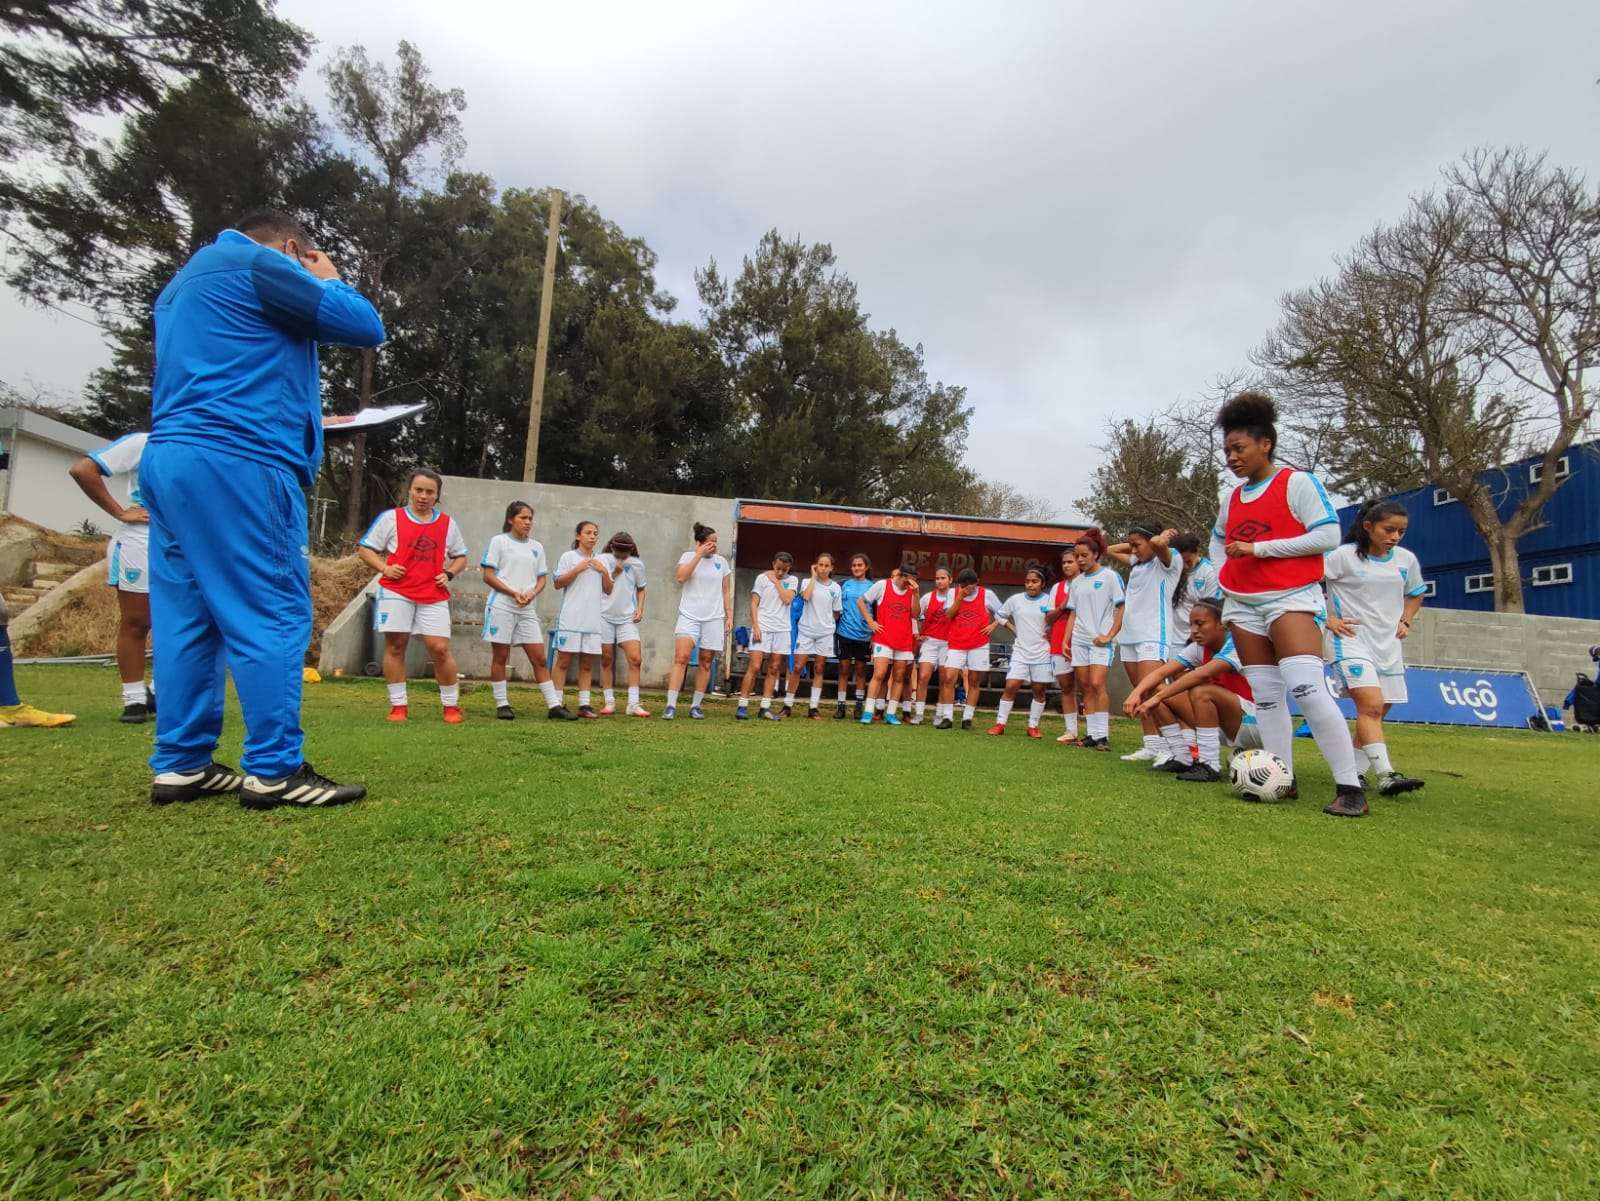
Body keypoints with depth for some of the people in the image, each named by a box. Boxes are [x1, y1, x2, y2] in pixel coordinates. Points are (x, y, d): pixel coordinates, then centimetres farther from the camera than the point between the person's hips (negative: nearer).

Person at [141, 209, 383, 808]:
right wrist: (329, 282, 16)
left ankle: (180, 766, 11)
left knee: (186, 618, 8)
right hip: (235, 462, -9)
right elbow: (365, 327, -1)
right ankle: (274, 771, -8)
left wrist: (308, 418, 28)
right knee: (273, 616, -9)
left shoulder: (184, 280, 29)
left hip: (168, 458, 10)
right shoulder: (259, 264, -1)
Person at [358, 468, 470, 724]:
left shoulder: (448, 524, 11)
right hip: (396, 591, -1)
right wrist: (384, 568, -9)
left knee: (440, 648, -6)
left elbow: (460, 556, 21)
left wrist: (449, 574, 2)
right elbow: (364, 548, 7)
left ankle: (451, 705, 6)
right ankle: (398, 705, 13)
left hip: (434, 596, 1)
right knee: (395, 646, 1)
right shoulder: (391, 517, 4)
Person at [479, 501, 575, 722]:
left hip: (527, 609, 4)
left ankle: (554, 706, 1)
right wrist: (514, 593, -15)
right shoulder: (499, 541, 1)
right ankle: (502, 705, 11)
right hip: (501, 606, -4)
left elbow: (542, 578, 14)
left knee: (539, 658, 1)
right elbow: (488, 576, -4)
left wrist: (532, 593, -7)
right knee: (500, 657, 2)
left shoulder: (536, 546, 15)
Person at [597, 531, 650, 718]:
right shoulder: (603, 560, -2)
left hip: (628, 618, 1)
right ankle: (609, 701, 16)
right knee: (606, 660, 5)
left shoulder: (637, 564, 2)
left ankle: (633, 704, -6)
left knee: (635, 659, -10)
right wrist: (614, 573, -13)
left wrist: (640, 608, 0)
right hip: (605, 616, 0)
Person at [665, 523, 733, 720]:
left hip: (714, 618, 3)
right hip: (689, 616, -3)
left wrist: (729, 616, 7)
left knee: (706, 662, 4)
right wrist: (699, 555, -14)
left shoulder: (722, 561, 10)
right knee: (681, 658, -14)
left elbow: (726, 592, 14)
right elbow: (681, 578, -16)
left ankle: (696, 706, 13)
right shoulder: (688, 556, 3)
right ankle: (671, 705, -13)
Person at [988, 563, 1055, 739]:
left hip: (1042, 653, 0)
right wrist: (1014, 629, 6)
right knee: (1011, 687, -7)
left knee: (1039, 690, 5)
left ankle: (1033, 726, 17)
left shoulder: (1048, 601, -1)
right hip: (1020, 652, 1)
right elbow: (999, 615, 16)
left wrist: (1051, 634, -12)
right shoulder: (1015, 599, 3)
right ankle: (1000, 723, 0)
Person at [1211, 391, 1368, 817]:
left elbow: (1328, 535, -11)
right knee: (1265, 695, 4)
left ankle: (1350, 787, -10)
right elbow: (1218, 539, 32)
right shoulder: (1234, 498, 15)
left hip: (1290, 598, -6)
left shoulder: (1297, 482, -3)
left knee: (1306, 689, -19)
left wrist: (1258, 548, -14)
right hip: (1243, 604, 7)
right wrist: (1222, 576, 13)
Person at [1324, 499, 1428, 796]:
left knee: (1378, 711, 9)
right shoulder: (1344, 556, -9)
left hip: (1388, 644, 7)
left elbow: (1416, 593, 27)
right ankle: (1385, 775, -21)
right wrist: (1327, 619, -13)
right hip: (1350, 640, -6)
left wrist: (1405, 621, 12)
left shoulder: (1407, 560, 9)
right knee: (1371, 705, -20)